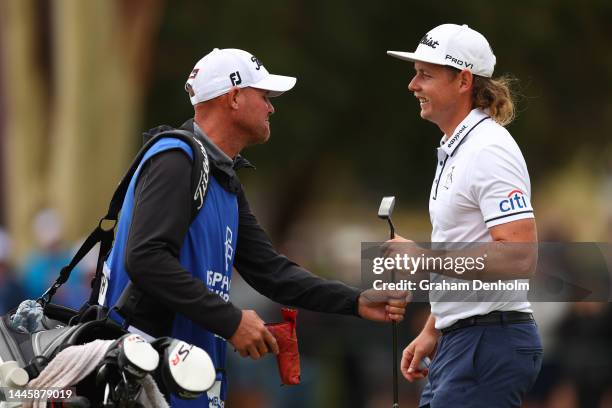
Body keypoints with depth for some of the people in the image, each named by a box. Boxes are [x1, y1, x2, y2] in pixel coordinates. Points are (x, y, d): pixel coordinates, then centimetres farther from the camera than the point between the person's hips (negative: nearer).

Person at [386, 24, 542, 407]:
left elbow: (519, 258, -24)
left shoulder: (488, 150, -15)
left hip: (490, 344, -10)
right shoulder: (454, 149, 17)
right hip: (459, 343, 10)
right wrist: (431, 332, 22)